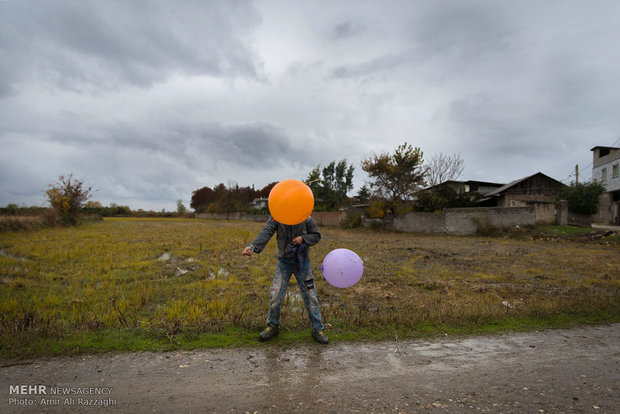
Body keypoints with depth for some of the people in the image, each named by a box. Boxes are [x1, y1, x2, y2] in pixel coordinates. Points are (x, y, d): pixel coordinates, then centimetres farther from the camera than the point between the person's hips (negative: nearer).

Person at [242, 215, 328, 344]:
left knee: (310, 296, 4)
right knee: (275, 295, 0)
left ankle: (317, 329, 21)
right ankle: (273, 326, 25)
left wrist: (303, 239, -23)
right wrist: (252, 246, -45)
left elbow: (316, 235, -2)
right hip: (284, 262, 1)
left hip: (302, 262, 0)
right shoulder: (276, 216, -12)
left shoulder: (305, 218, -12)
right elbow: (266, 232, -27)